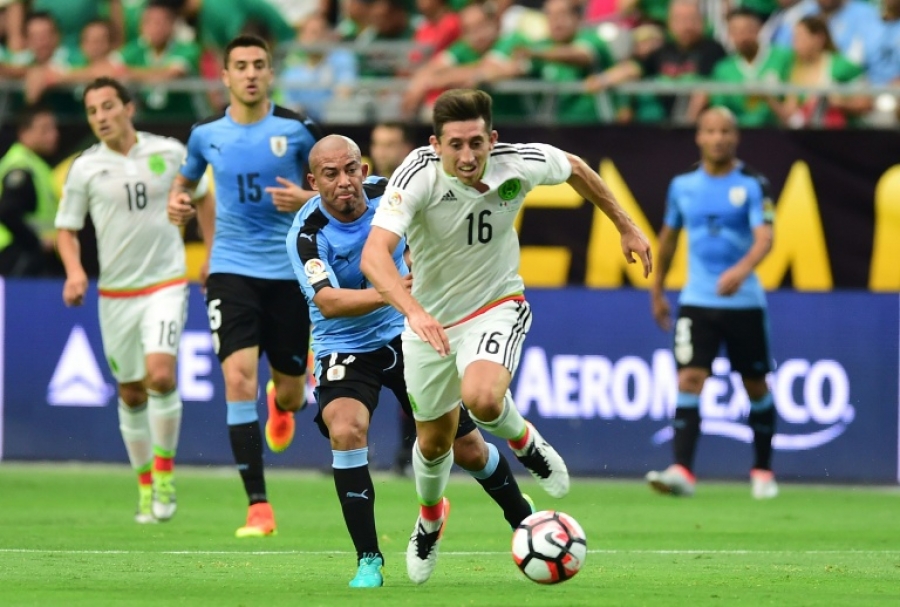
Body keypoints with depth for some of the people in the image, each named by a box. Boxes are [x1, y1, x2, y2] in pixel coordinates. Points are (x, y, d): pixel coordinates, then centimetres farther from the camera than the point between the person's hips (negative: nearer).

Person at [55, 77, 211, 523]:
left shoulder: (169, 152, -2)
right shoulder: (85, 168, -2)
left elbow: (202, 197, 14)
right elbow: (67, 229, 5)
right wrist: (74, 271, -13)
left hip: (166, 284, -2)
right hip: (115, 293, 2)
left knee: (160, 374, -21)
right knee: (131, 393, 7)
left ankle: (164, 470, -2)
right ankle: (145, 486, 22)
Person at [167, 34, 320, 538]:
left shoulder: (298, 130, -4)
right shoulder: (206, 135, 3)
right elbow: (186, 179, 22)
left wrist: (307, 200, -17)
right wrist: (177, 201, -1)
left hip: (288, 270, 0)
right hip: (232, 268, 0)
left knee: (290, 392, 8)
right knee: (239, 378, -18)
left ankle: (283, 402, 52)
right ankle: (259, 508, -16)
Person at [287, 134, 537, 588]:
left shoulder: (386, 193, -12)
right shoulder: (307, 233, -23)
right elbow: (328, 302, -37)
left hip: (405, 335, 3)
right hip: (345, 350, -3)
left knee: (468, 449, 7)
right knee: (345, 431, -31)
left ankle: (524, 519, 36)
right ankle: (368, 561, -21)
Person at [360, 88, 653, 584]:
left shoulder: (518, 164, -22)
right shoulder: (418, 176, -29)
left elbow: (574, 168, 4)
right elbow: (374, 255, -42)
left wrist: (626, 227, 12)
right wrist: (414, 312, -57)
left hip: (496, 306, -1)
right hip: (430, 318, 1)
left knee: (481, 398, -31)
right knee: (434, 440, 15)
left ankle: (524, 441, 5)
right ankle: (430, 516, 49)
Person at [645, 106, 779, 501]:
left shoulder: (752, 185, -5)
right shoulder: (682, 186, 6)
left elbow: (764, 237, -18)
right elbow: (669, 235, 20)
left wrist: (742, 269, -38)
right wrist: (657, 290, 24)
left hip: (743, 302, -2)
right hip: (697, 302, 2)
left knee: (756, 389, 8)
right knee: (688, 381, -15)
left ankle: (763, 471, 25)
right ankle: (682, 472, -21)